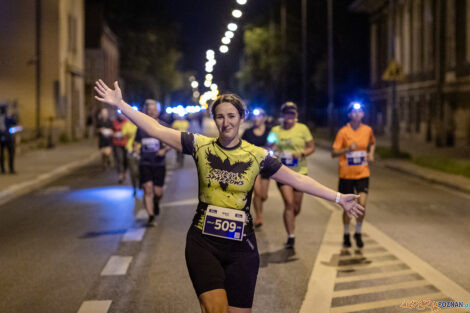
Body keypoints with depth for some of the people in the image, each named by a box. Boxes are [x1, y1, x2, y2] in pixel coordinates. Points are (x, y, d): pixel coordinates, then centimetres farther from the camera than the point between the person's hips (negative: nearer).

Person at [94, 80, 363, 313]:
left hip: (241, 248, 1)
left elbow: (297, 179, 1)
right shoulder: (200, 146, -1)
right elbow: (156, 129, -4)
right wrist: (121, 104, -8)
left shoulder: (257, 155, -1)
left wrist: (339, 198, -2)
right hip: (203, 243, -1)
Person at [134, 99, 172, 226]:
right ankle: (151, 216, -7)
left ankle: (156, 203, 37)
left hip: (159, 164, -1)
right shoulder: (141, 127, 6)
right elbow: (136, 142, 17)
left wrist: (165, 150, -15)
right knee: (148, 188, -13)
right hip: (145, 163, 1)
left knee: (158, 192, 1)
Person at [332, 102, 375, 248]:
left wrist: (371, 154, 5)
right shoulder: (343, 132, -9)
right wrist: (348, 149, -26)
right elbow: (334, 153, -10)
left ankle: (358, 233, 12)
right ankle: (346, 235, 27)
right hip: (346, 174, -2)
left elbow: (372, 143, 24)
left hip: (363, 173, 2)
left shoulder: (368, 130, 1)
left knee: (362, 205, -10)